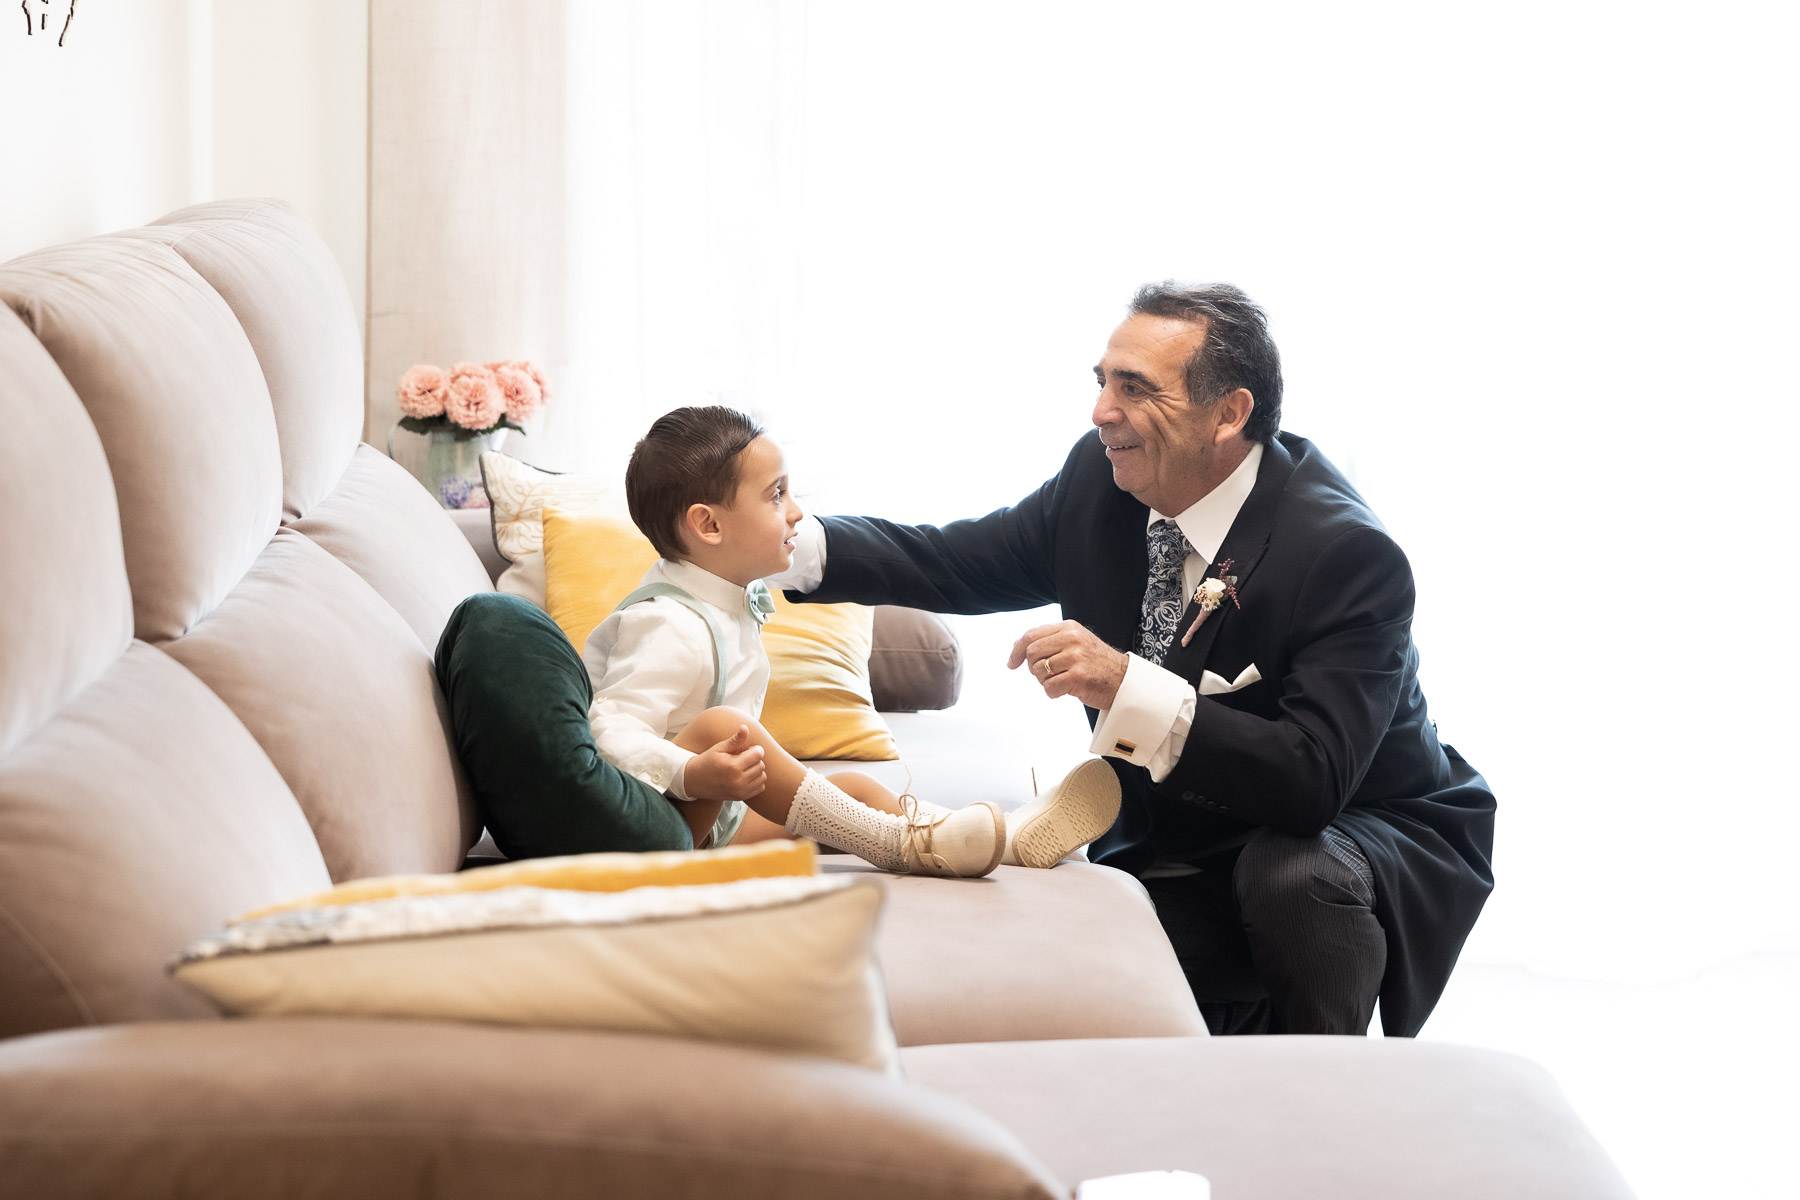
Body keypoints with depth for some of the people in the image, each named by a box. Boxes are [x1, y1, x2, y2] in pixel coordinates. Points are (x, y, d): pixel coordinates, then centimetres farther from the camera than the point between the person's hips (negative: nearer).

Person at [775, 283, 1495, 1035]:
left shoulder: (1347, 553, -26)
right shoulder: (1102, 481, -5)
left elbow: (1315, 780, -34)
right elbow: (954, 562, 3)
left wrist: (1128, 688, -43)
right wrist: (791, 545, -14)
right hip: (1177, 862, 5)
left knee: (1292, 874, -39)